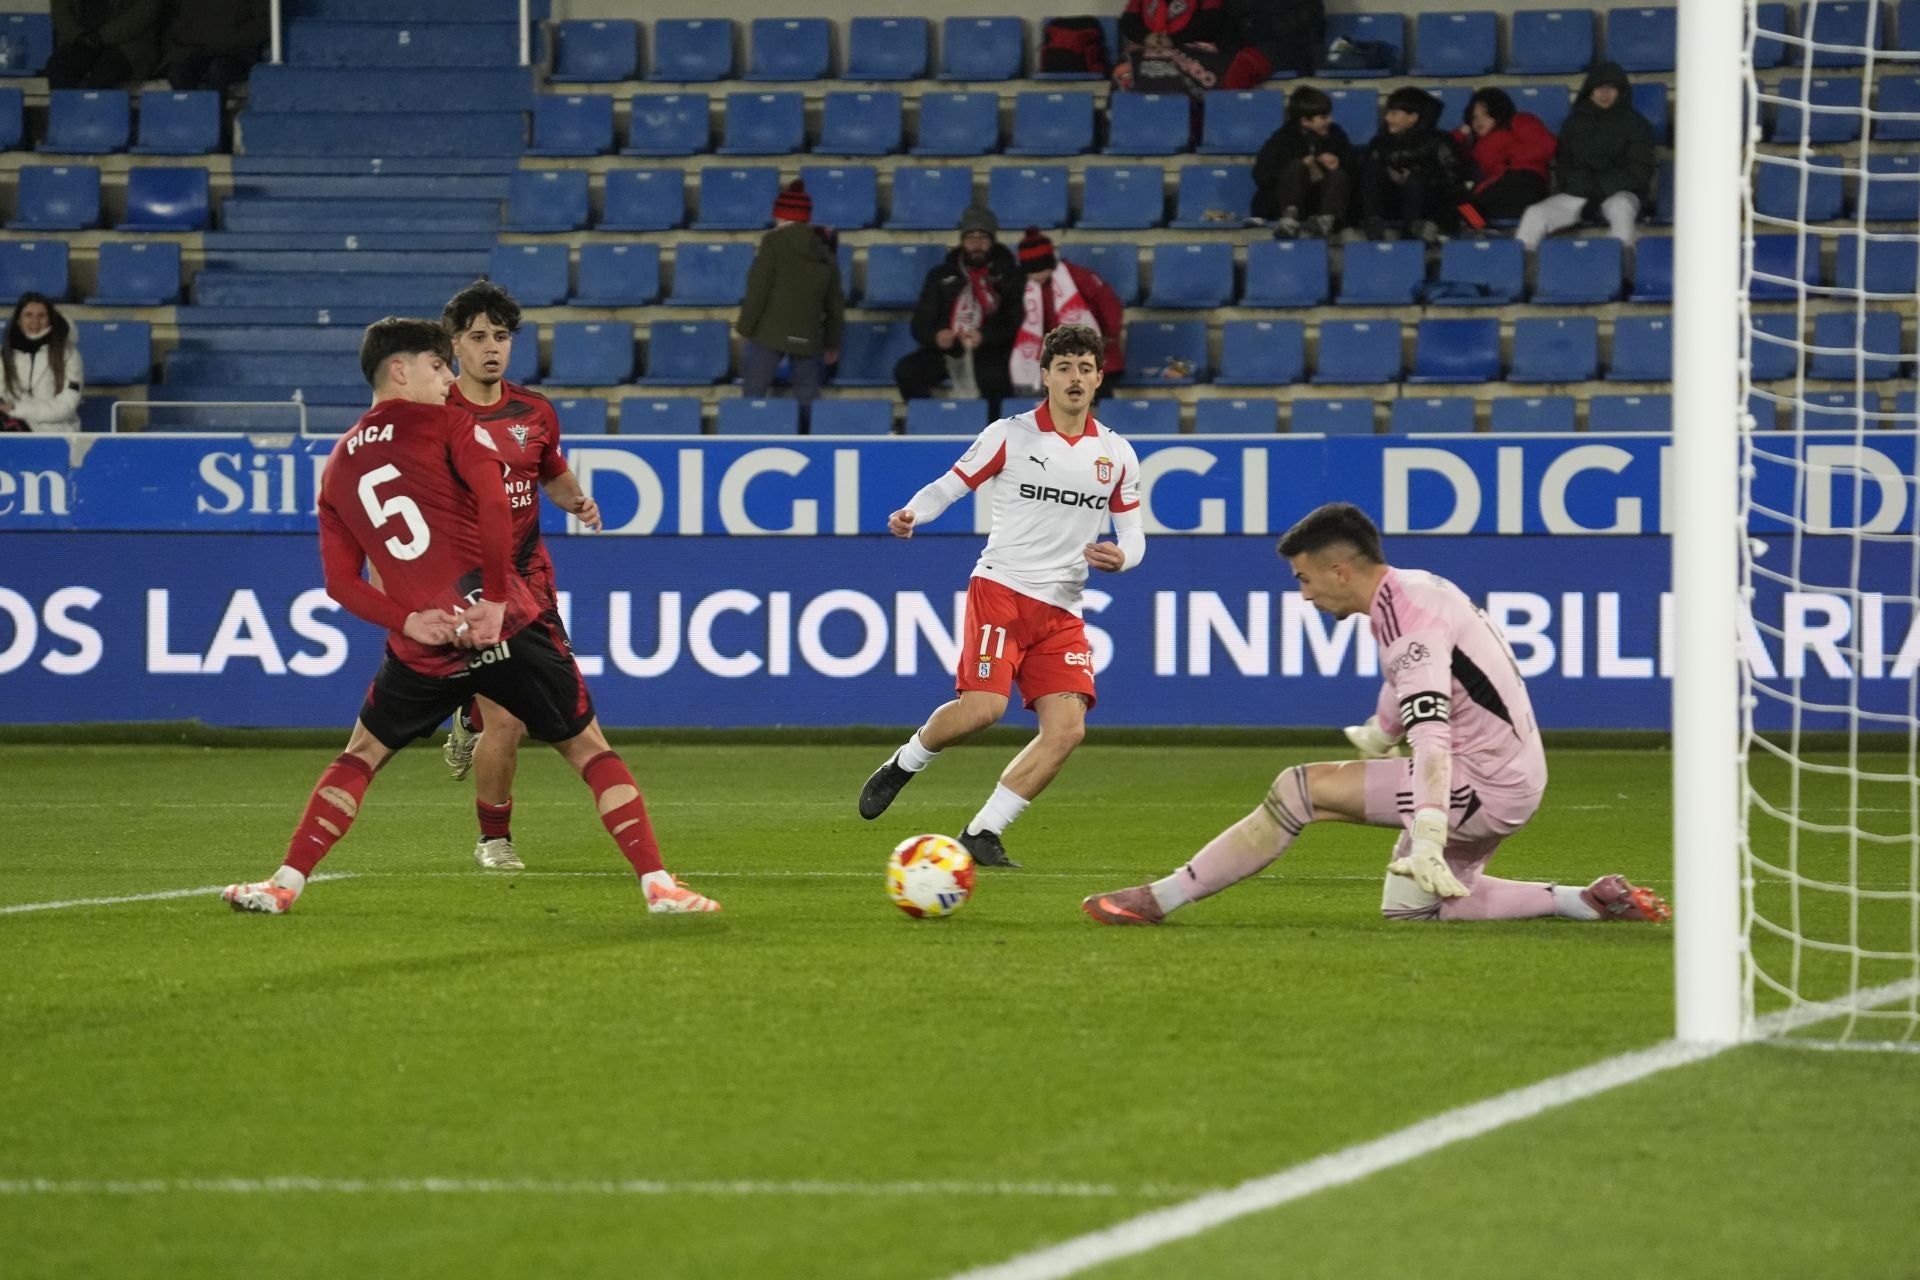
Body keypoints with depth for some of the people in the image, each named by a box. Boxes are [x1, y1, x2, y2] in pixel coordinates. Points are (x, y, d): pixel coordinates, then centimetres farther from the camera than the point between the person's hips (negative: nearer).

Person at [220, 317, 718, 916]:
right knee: (589, 750, 8)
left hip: (424, 651, 3)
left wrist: (408, 621, -2)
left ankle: (285, 884, 15)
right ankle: (658, 885, -1)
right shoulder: (446, 423, 3)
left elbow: (341, 581, 10)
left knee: (360, 756, 22)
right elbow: (494, 503, -14)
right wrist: (497, 599, -12)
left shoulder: (337, 467, 17)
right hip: (508, 623, -3)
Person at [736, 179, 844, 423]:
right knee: (808, 402, 7)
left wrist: (745, 327, -1)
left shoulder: (775, 241, -3)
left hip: (770, 332, -5)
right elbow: (835, 302, 18)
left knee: (754, 395, -2)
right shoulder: (824, 252, 14)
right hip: (808, 338, 5)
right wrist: (832, 343, 28)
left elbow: (759, 288, -8)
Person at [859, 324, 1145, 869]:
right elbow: (948, 485, 3)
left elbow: (1133, 534, 16)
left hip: (1062, 611, 4)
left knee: (1068, 728, -11)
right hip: (1002, 587, -4)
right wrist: (911, 513, -19)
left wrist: (1120, 556, -8)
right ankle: (903, 764, 8)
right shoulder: (1009, 436, -1)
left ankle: (982, 833, -1)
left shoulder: (1116, 455, 10)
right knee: (982, 706, -22)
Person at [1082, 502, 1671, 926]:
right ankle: (1585, 903, 10)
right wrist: (1378, 735, 48)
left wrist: (1428, 842, -46)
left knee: (1300, 789, -12)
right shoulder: (1415, 589, 8)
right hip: (1511, 778, 10)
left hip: (1482, 786, -10)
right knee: (1410, 906, 16)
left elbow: (1431, 738, -36)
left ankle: (1161, 898, -7)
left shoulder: (1409, 624, -22)